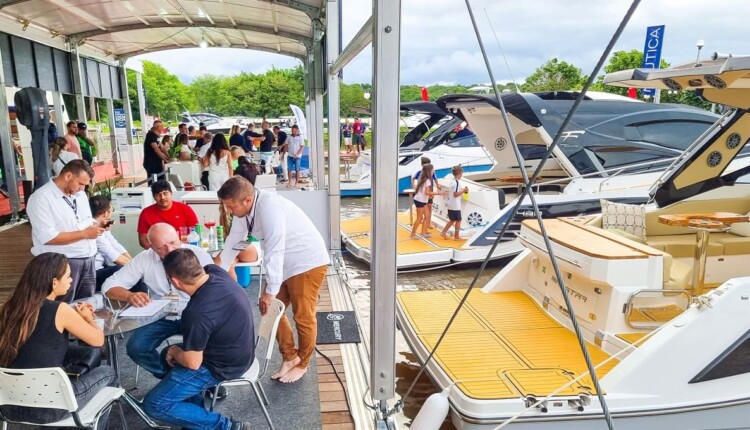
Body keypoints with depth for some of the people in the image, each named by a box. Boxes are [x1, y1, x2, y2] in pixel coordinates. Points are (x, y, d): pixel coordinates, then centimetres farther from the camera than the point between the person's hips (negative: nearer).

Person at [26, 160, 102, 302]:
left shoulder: (80, 194, 11)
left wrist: (96, 227, -2)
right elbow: (47, 237, -20)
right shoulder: (41, 198, -13)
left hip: (87, 258, 7)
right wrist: (84, 234, -18)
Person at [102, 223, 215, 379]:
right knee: (135, 348, -19)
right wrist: (130, 296, -28)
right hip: (161, 318, 3)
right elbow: (109, 285, -5)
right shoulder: (144, 259, -5)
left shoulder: (199, 254, -12)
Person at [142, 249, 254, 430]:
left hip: (223, 366, -9)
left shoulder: (197, 313, -34)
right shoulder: (216, 271, -11)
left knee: (154, 404, -2)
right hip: (238, 351, 9)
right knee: (168, 354, 27)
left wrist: (174, 351, -2)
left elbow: (192, 363, -21)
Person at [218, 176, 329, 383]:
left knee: (303, 316, 2)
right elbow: (233, 242, 7)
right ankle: (289, 356, 26)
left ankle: (302, 364, 23)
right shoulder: (243, 210, -5)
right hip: (283, 264, 9)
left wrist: (270, 291, -27)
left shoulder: (269, 207, -31)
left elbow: (275, 251, -32)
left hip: (307, 262, -8)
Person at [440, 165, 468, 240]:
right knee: (458, 220, 3)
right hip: (455, 206, -9)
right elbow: (456, 194, -20)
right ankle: (456, 236, 10)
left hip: (451, 205, 9)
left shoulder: (452, 181, 11)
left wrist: (462, 190, 13)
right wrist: (464, 190, -11)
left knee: (452, 220, 17)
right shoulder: (456, 182, -18)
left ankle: (443, 232, 18)